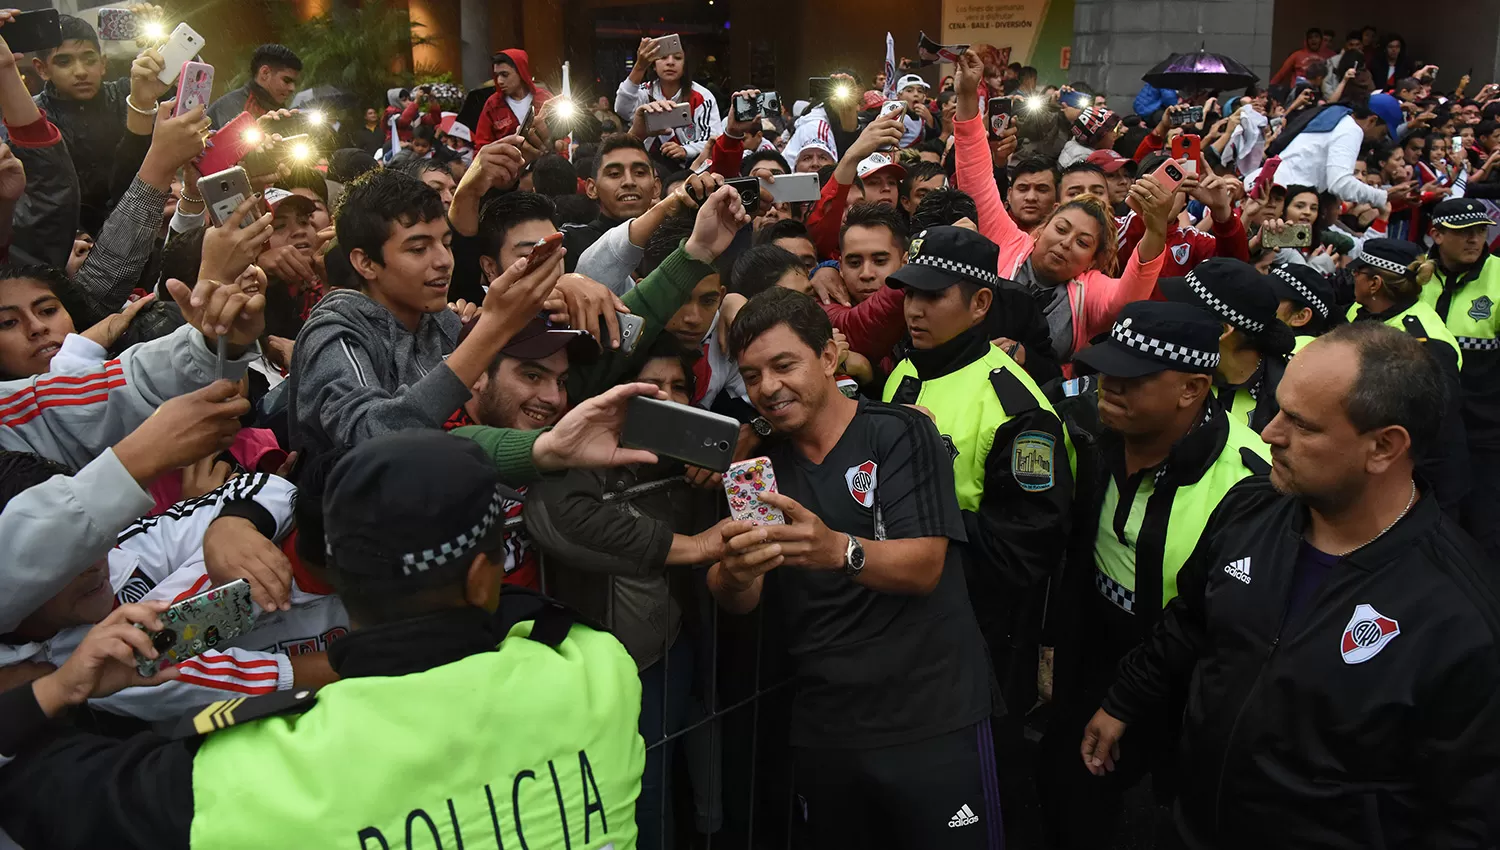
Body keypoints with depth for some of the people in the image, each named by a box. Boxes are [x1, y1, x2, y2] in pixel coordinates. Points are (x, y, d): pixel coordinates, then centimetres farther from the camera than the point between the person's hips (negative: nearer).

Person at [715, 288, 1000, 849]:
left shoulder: (900, 434, -7)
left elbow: (924, 567, -18)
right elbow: (737, 602, -3)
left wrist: (838, 550, -37)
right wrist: (734, 574, -27)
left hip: (933, 722, -4)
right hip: (822, 730, 4)